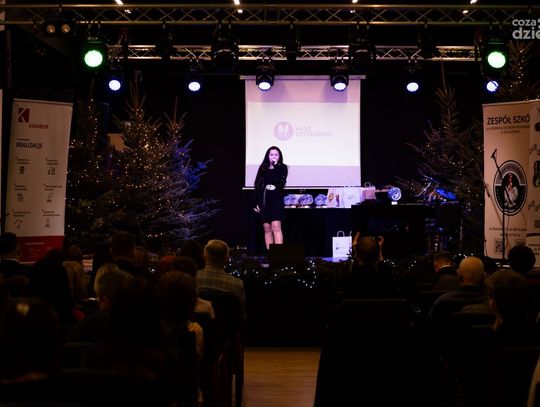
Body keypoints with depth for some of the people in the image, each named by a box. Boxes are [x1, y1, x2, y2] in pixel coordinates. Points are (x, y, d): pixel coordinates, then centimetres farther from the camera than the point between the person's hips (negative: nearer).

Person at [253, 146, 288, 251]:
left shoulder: (282, 168, 5)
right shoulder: (263, 168, 11)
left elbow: (280, 182, -12)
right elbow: (257, 186, 11)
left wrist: (275, 167, -10)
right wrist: (256, 203, 6)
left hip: (276, 201, -3)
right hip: (264, 202, 3)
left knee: (276, 226, -15)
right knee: (267, 228, 4)